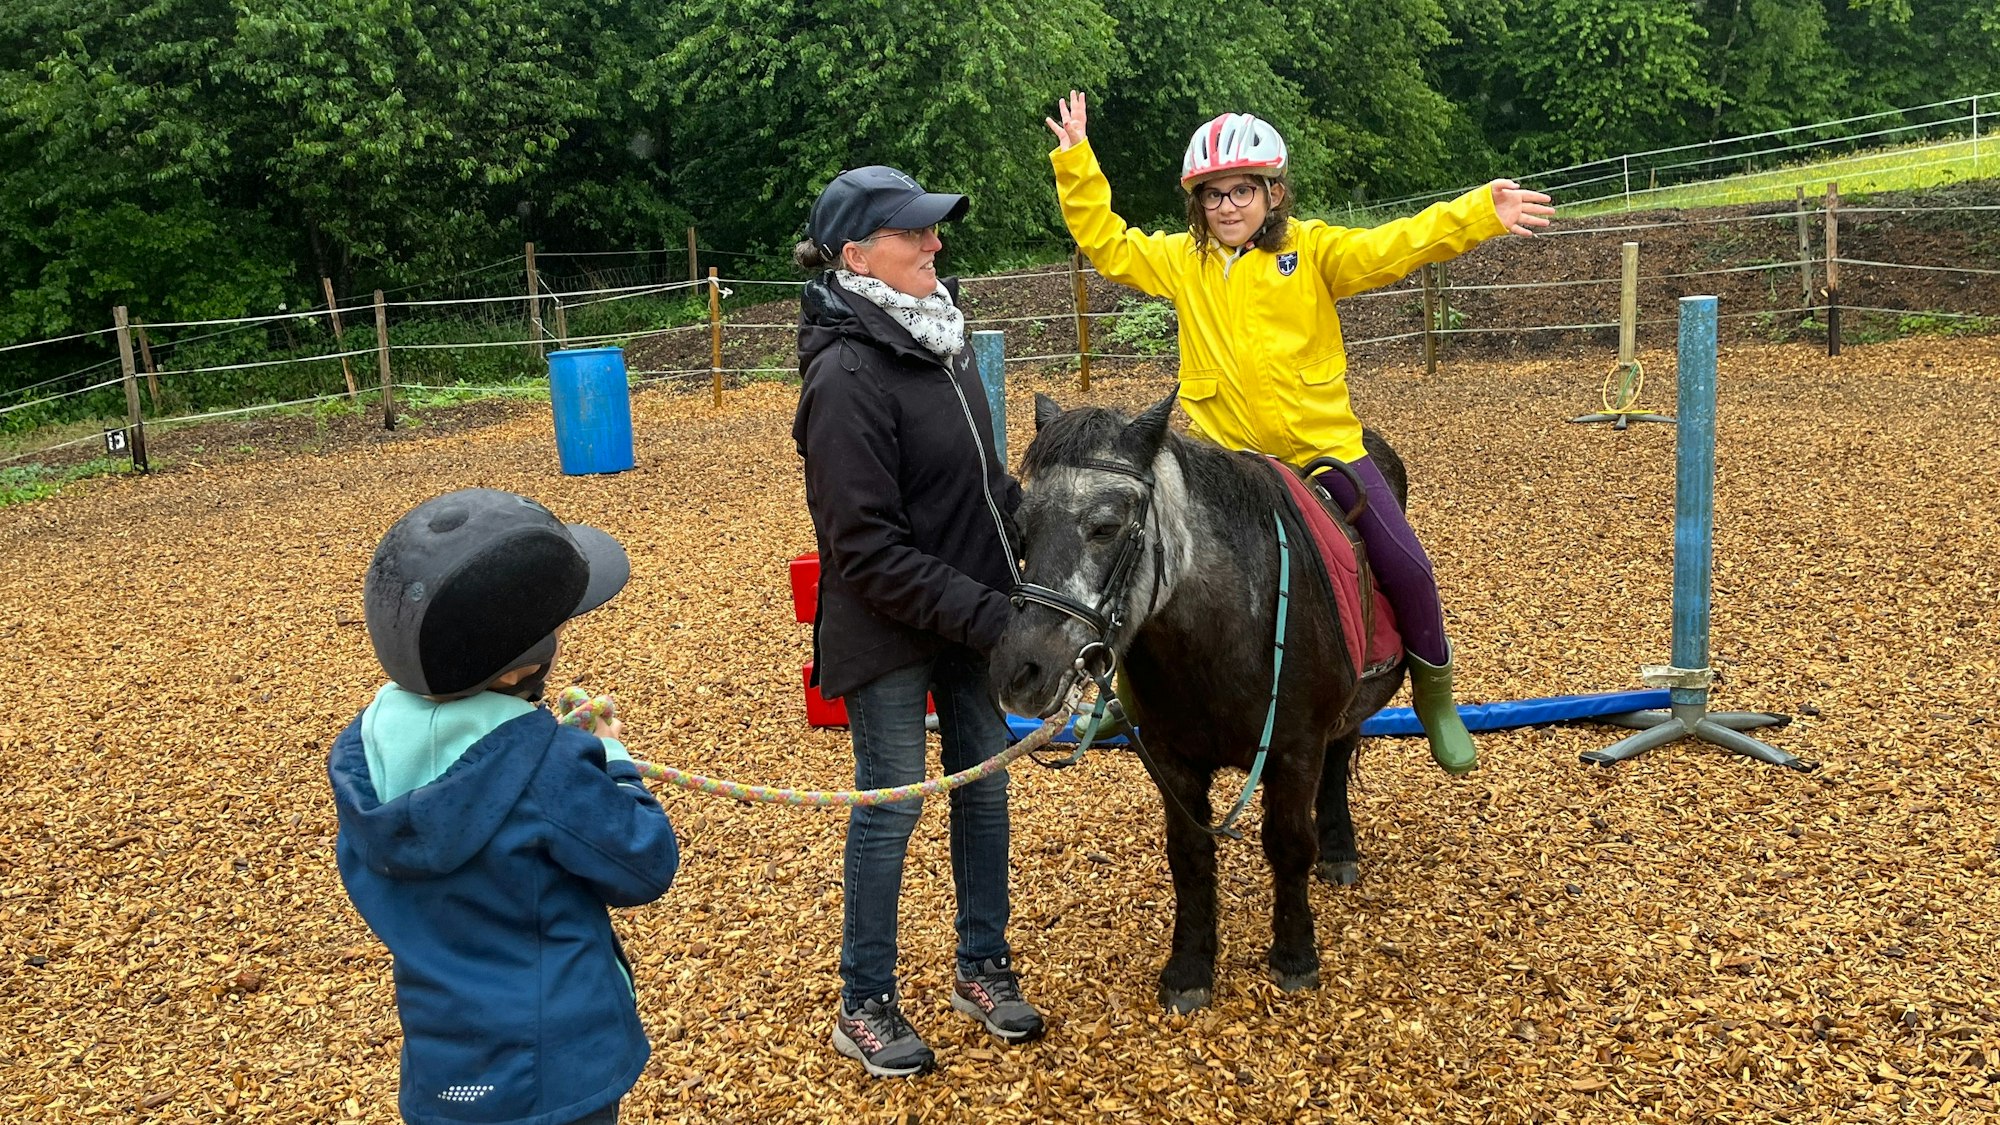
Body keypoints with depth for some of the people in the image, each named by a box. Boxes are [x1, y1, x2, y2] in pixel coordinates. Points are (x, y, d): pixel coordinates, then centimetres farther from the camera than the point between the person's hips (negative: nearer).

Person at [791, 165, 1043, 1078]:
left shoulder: (935, 338, 4)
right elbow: (868, 550, -23)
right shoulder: (848, 375, -22)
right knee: (890, 807, 6)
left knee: (984, 787, 16)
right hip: (889, 630, -7)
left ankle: (983, 968, 35)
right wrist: (985, 615, -24)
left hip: (969, 613, 8)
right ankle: (864, 1006, 25)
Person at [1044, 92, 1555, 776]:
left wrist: (1478, 214, -26)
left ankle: (1434, 692, 20)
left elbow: (1394, 246, -12)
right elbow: (1104, 241, 7)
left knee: (1405, 566, -4)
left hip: (1324, 444, -1)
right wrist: (1075, 162, -1)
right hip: (1230, 457, 1)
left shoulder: (1312, 250, -2)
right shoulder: (1180, 261, 5)